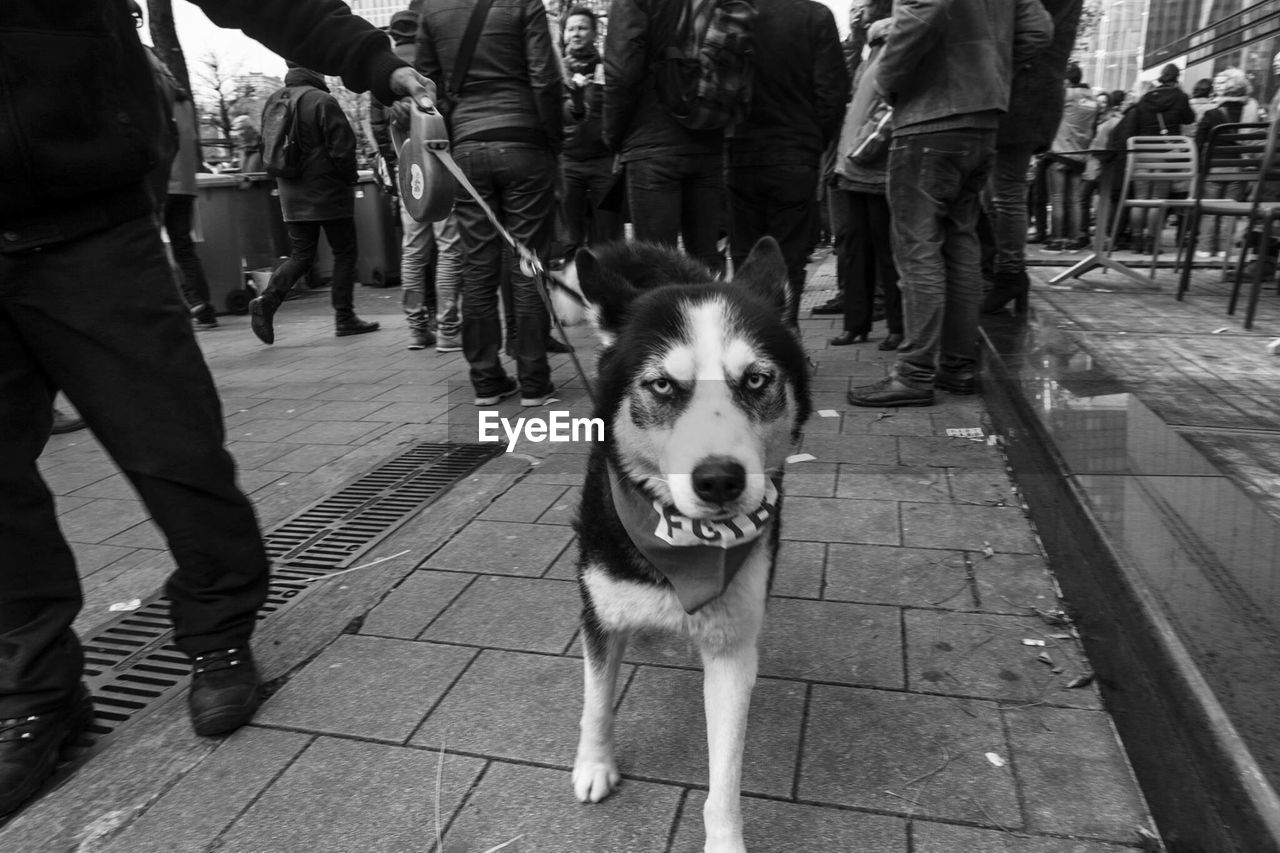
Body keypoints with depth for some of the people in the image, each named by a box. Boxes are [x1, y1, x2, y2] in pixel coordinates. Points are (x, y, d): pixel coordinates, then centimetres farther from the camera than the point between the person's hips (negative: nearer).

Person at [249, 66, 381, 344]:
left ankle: (267, 300, -7)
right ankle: (344, 318, 8)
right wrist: (351, 176, 1)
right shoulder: (322, 101, -13)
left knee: (301, 256, 13)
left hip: (292, 195, 7)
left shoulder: (273, 101, 11)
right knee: (344, 253, 5)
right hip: (329, 193, -7)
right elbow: (342, 147, -15)